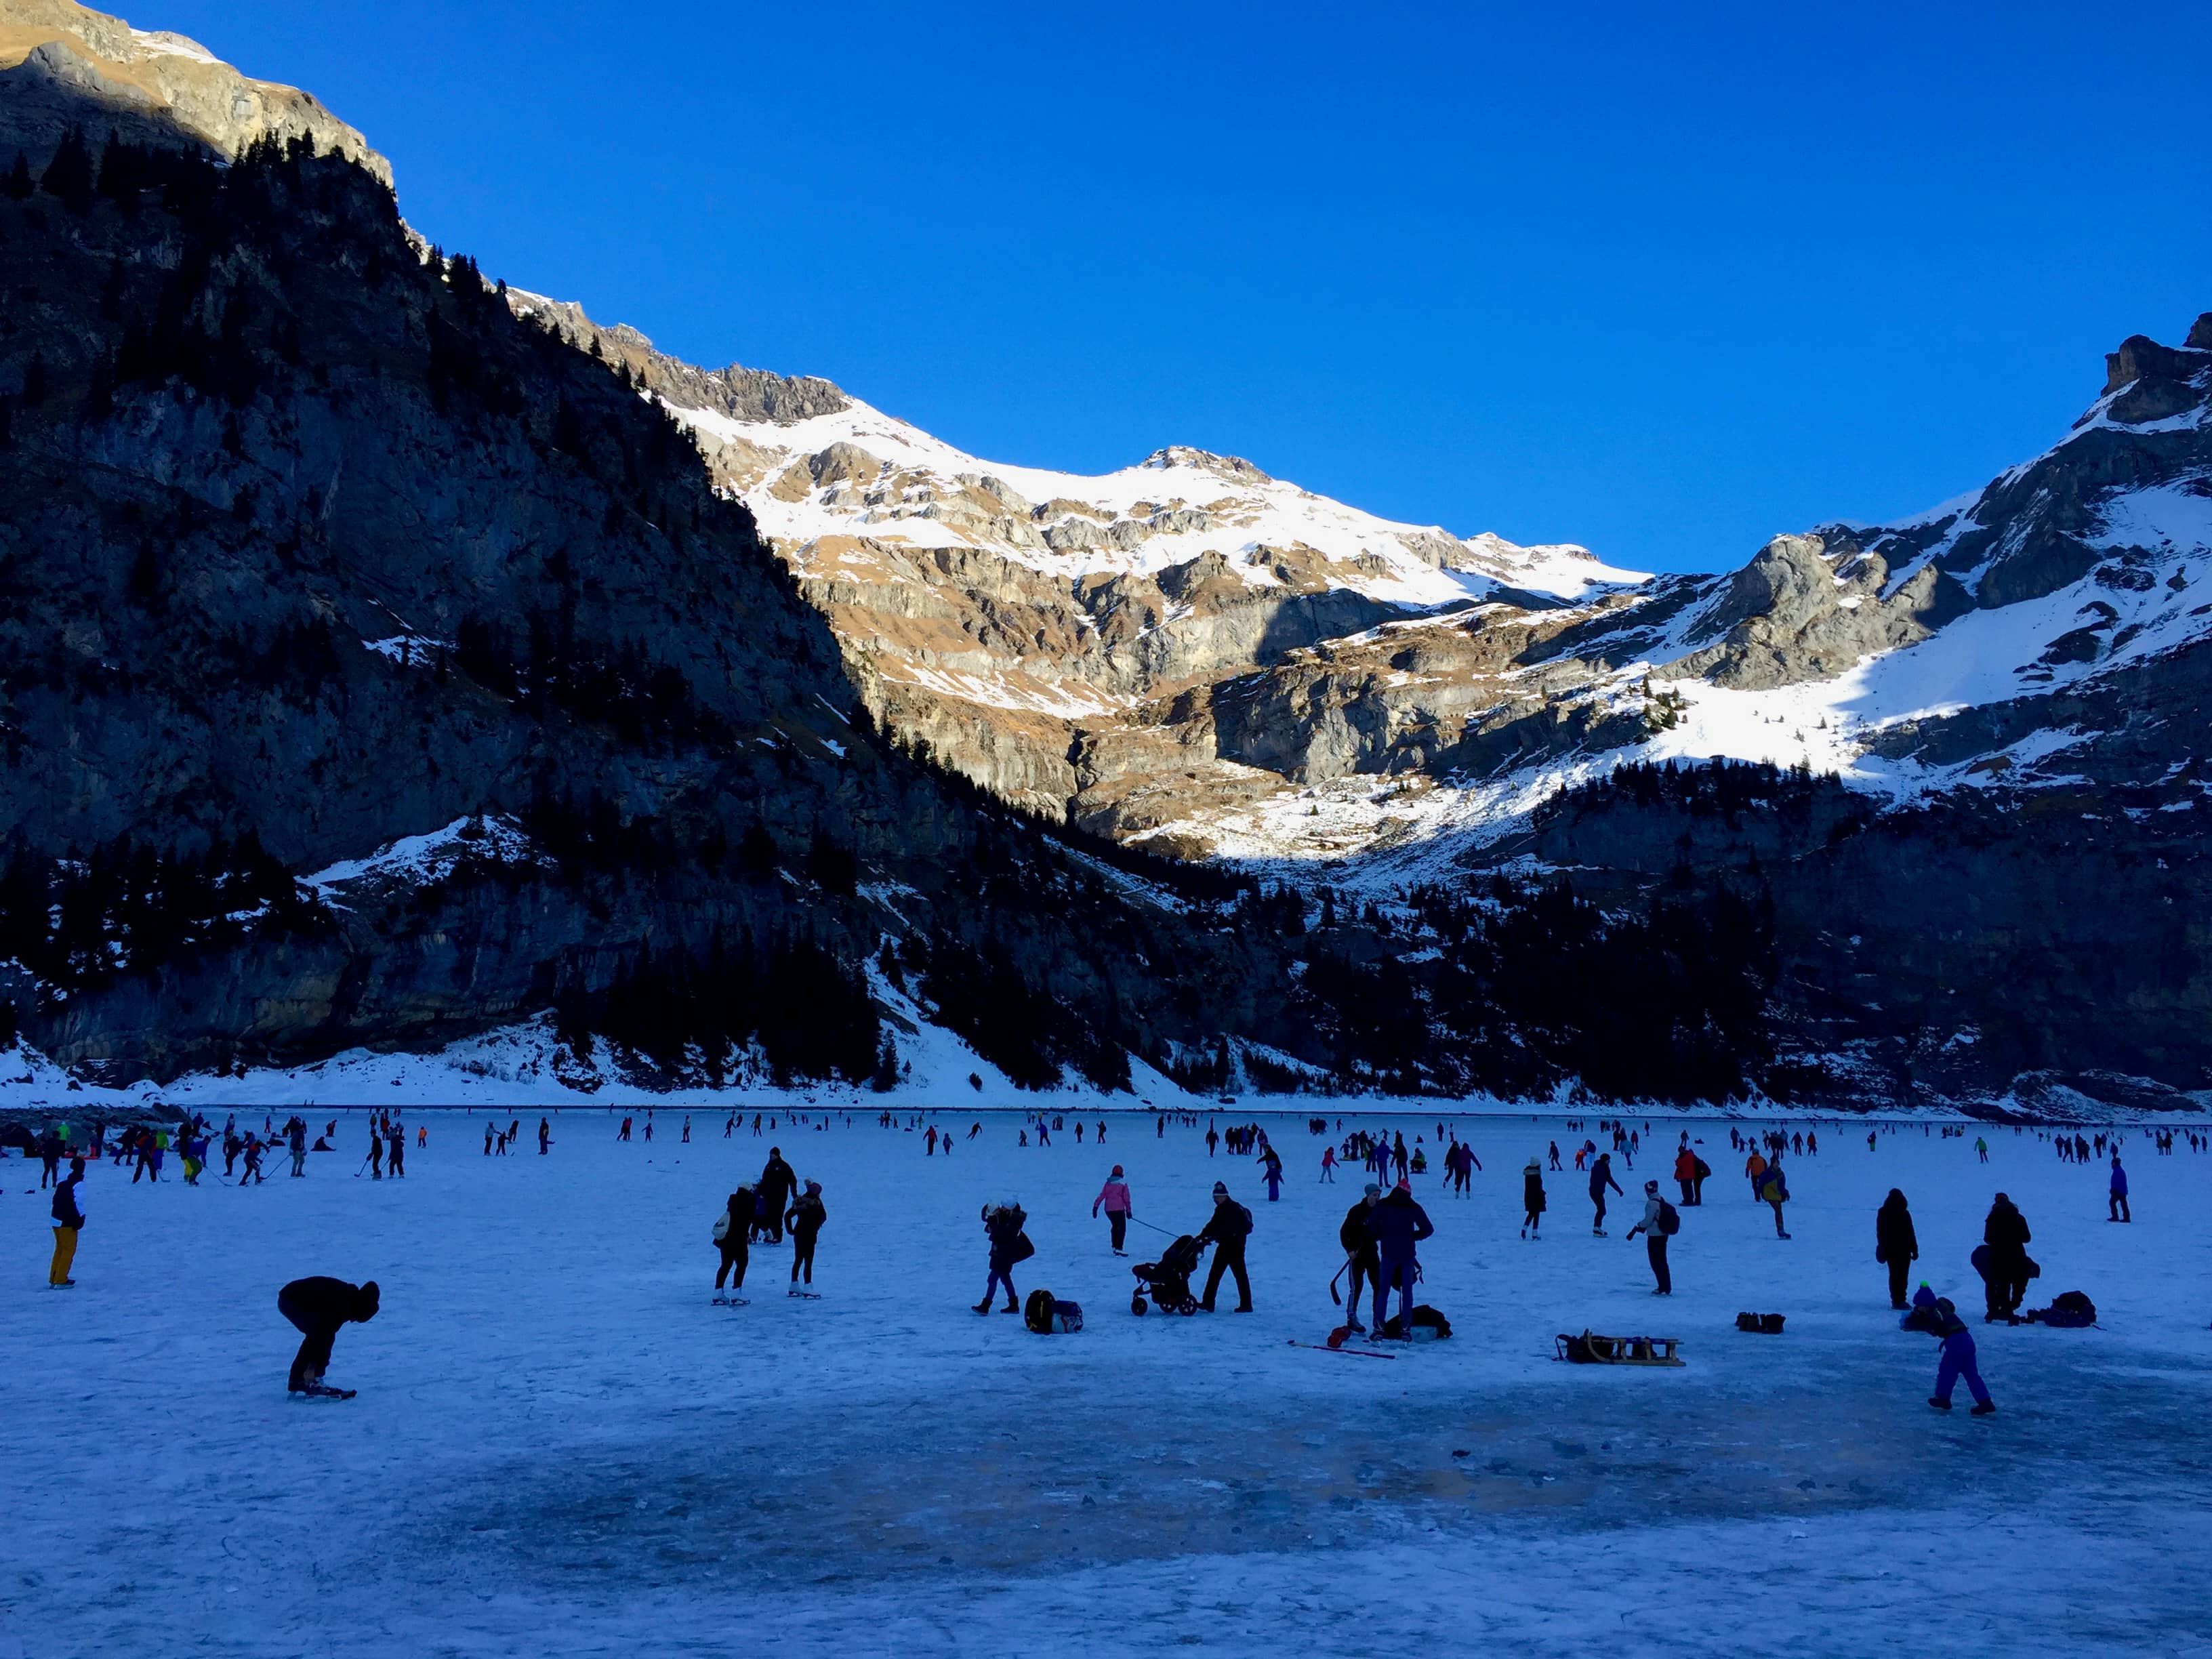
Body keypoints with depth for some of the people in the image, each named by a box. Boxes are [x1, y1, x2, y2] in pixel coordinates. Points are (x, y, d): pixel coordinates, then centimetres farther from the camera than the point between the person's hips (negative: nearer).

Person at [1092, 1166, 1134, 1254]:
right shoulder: (1123, 1183, -1)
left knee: (1115, 1226, 24)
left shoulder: (1108, 1183, 9)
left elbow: (1101, 1196, 5)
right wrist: (1129, 1210, 1)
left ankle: (1115, 1246, 25)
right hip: (1119, 1209, -5)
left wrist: (1095, 1207, 4)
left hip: (1108, 1209, 5)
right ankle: (1119, 1248, -17)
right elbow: (1126, 1198, -4)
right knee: (1122, 1228, -3)